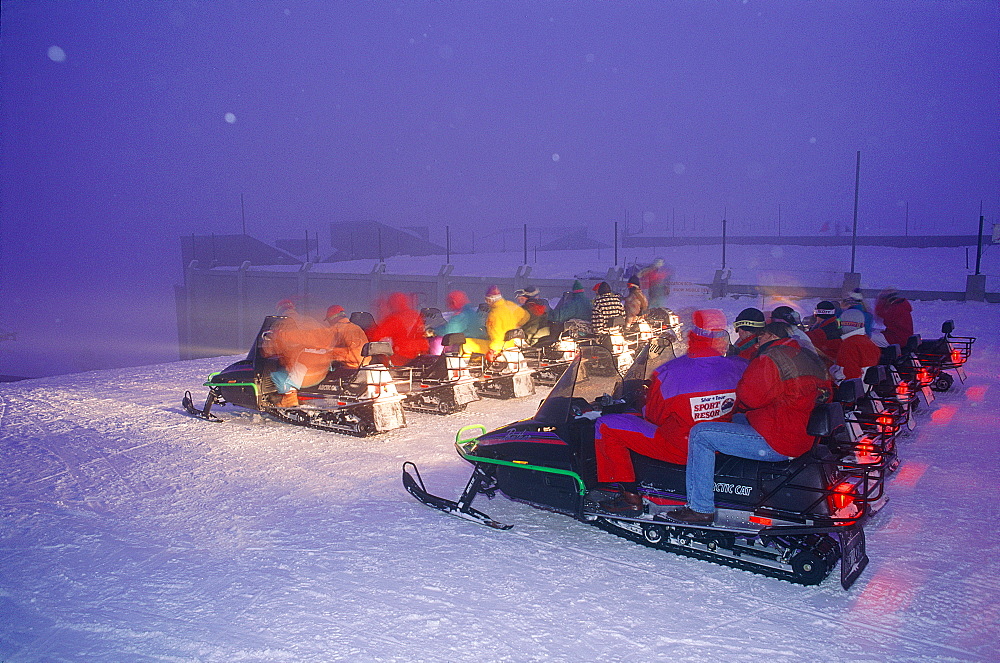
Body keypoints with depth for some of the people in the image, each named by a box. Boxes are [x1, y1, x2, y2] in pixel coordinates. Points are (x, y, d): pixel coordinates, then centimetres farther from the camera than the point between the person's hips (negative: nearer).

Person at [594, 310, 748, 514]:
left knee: (606, 426, -1)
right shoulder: (738, 368, -11)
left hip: (678, 449, -6)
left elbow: (653, 415, -9)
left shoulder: (669, 372, -22)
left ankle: (630, 497, 1)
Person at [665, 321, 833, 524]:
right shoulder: (811, 359, 13)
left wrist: (734, 404, 5)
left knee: (701, 434, -8)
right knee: (736, 420, 33)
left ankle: (700, 509, -6)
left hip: (775, 444, -10)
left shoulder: (771, 359, -15)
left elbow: (750, 397, -20)